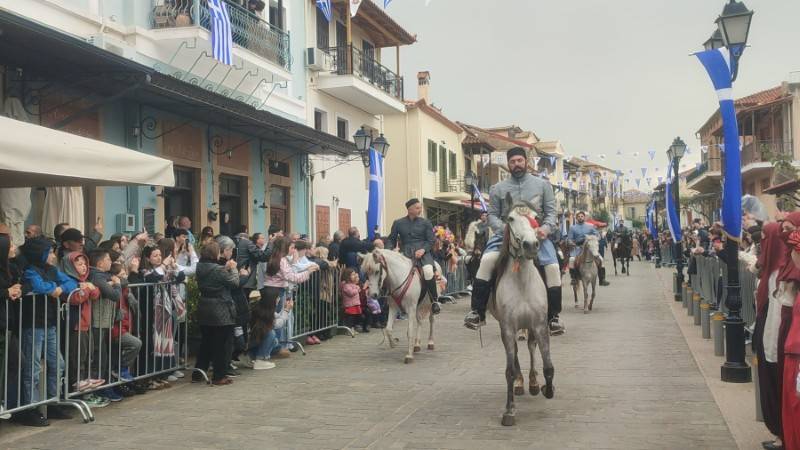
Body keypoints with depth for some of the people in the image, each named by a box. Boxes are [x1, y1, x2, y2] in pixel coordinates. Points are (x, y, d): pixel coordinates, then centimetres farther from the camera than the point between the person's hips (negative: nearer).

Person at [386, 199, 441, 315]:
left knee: (428, 271, -31)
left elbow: (431, 240, 5)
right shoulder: (398, 223, 13)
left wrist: (423, 250, -14)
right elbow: (391, 239, 16)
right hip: (405, 253, 2)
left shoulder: (425, 222, 11)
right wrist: (390, 249, -5)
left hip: (422, 251, -1)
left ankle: (434, 301, -15)